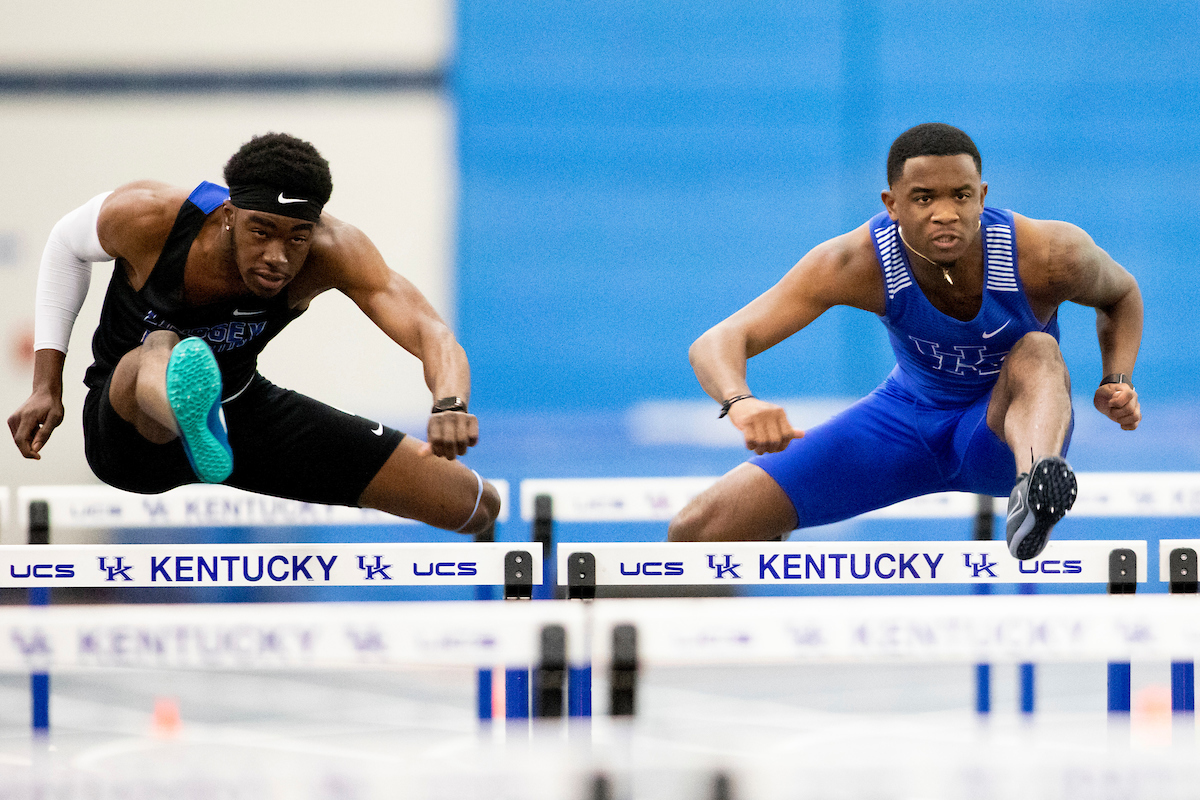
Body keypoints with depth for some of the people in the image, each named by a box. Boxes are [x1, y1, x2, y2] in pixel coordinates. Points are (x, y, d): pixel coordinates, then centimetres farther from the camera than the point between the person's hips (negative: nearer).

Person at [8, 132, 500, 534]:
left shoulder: (330, 251, -27)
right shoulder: (147, 217, -26)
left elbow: (428, 331, -39)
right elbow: (68, 244, -3)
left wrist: (450, 405, -62)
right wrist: (46, 386, -6)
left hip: (243, 408, 3)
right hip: (128, 423, -3)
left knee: (476, 505, -3)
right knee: (161, 349, -45)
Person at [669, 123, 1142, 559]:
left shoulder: (1048, 254, -27)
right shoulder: (858, 263, -27)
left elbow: (1122, 296, -1)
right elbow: (717, 344, -33)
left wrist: (1117, 383, -21)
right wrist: (740, 403, -57)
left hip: (1009, 430, -2)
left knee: (1038, 352, -39)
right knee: (697, 532, -8)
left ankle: (1035, 484, -69)